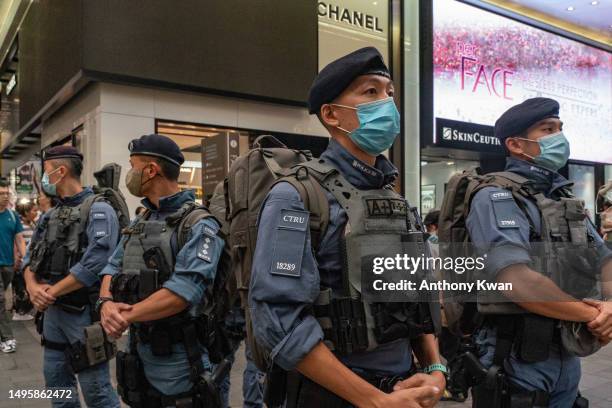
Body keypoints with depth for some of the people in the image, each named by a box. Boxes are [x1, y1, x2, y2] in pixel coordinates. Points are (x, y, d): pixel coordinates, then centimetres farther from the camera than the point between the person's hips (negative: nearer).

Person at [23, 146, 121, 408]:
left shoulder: (98, 211, -13)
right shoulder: (50, 215, 13)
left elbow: (94, 264, -23)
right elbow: (31, 258, 13)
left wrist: (52, 291, -16)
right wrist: (33, 287, -8)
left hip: (83, 311, -8)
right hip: (51, 310, 8)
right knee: (56, 379, 19)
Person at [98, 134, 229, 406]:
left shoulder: (198, 226, -16)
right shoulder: (139, 224, 10)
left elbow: (182, 292, -25)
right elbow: (113, 269, 8)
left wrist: (125, 315, -18)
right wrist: (106, 303, -13)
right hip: (139, 356, 7)